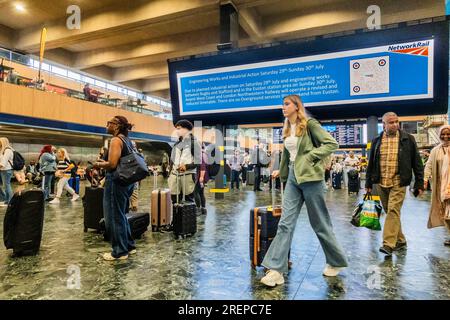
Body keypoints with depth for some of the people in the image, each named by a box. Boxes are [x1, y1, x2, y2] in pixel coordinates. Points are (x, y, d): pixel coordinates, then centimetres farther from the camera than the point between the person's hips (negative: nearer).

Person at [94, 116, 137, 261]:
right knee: (121, 215, 19)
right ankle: (129, 246, 27)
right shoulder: (127, 140, 14)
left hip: (116, 181, -10)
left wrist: (98, 165, -6)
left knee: (114, 217, 2)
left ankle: (120, 251, 12)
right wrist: (104, 161, 17)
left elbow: (112, 164, -24)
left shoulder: (116, 140, -15)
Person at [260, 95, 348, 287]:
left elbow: (332, 144, -10)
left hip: (309, 177, -6)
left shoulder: (310, 124, -5)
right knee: (286, 223, -2)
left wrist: (310, 157, -15)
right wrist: (281, 171, 27)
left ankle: (336, 262, 29)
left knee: (320, 223, 7)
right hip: (292, 177, 6)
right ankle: (276, 269, 0)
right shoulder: (287, 130, 15)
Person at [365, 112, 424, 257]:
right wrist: (368, 183, 10)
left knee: (393, 211, -13)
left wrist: (419, 183, 0)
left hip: (398, 183, -4)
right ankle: (400, 240, 26)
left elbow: (416, 162, 3)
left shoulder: (407, 139, 1)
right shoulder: (376, 141, 8)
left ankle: (388, 244, -13)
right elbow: (371, 163, 12)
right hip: (381, 184, 4)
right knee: (390, 212, 11)